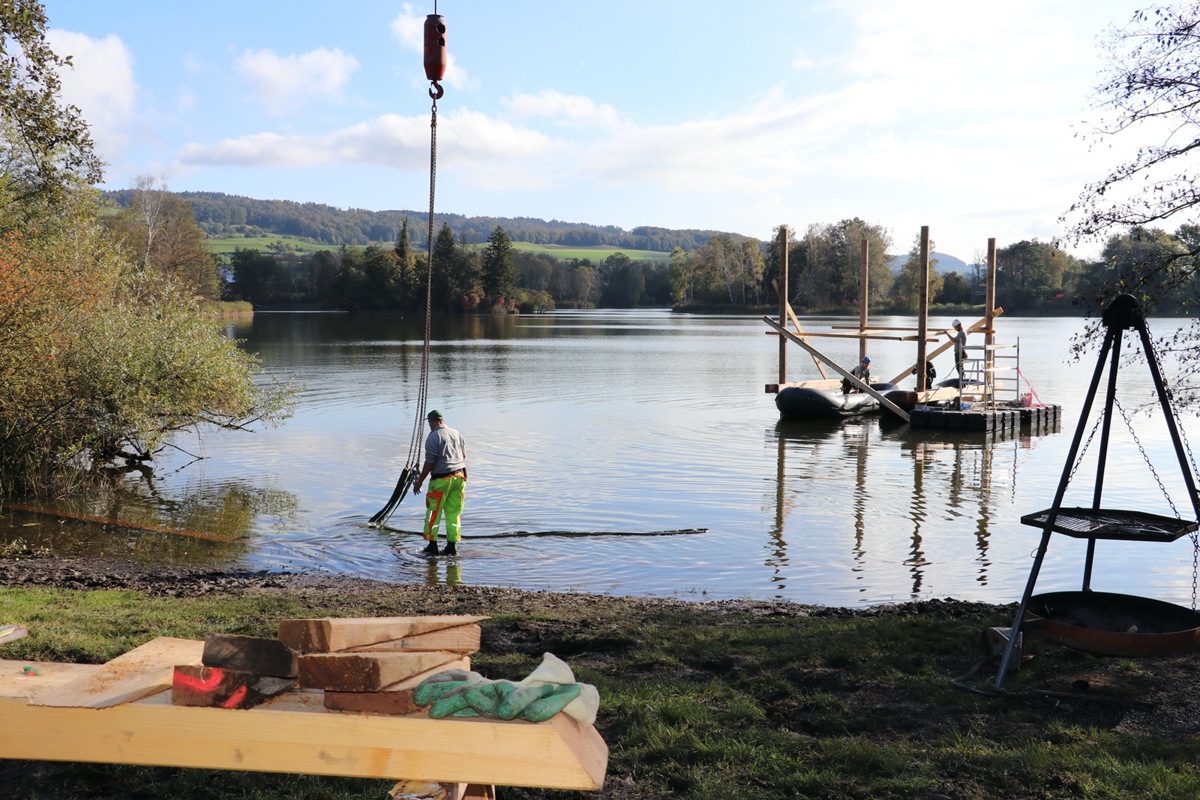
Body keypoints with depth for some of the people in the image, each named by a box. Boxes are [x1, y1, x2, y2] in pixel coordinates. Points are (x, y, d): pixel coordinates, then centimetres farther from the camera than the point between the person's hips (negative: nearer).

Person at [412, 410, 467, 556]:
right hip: (459, 476, 6)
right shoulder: (456, 433, 7)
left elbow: (429, 463, -13)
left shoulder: (432, 437, -11)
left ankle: (432, 545, 5)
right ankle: (452, 546, 11)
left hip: (441, 478, -6)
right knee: (454, 513, 10)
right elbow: (464, 455, 16)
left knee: (434, 512, 4)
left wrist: (419, 482, -5)